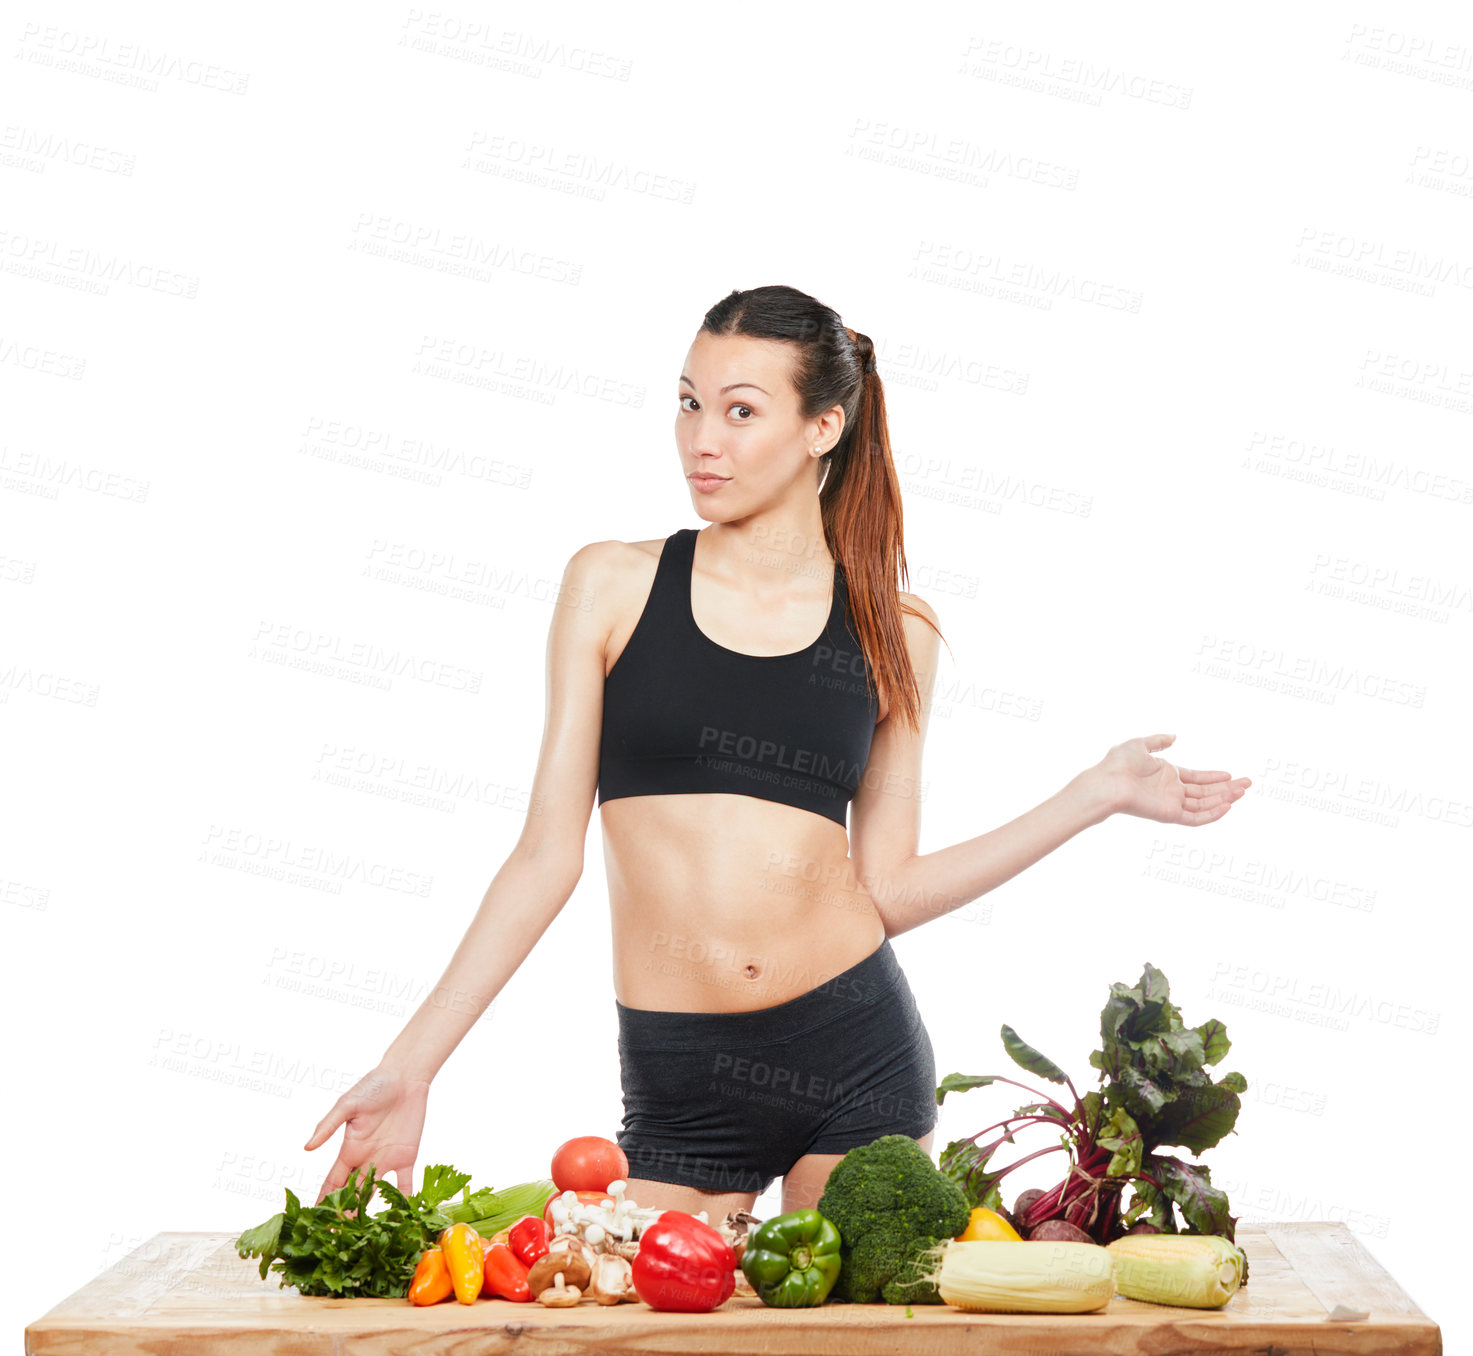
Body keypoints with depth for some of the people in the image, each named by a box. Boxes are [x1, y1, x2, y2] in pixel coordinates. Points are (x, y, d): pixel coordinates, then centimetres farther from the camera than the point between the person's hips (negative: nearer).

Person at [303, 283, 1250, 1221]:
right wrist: (411, 1066, -3)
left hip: (858, 1054, 1)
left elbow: (887, 889, 4)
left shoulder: (891, 629, 3)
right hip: (679, 1082, 0)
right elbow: (550, 851, 1)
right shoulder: (614, 586, 0)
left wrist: (1100, 793, 3)